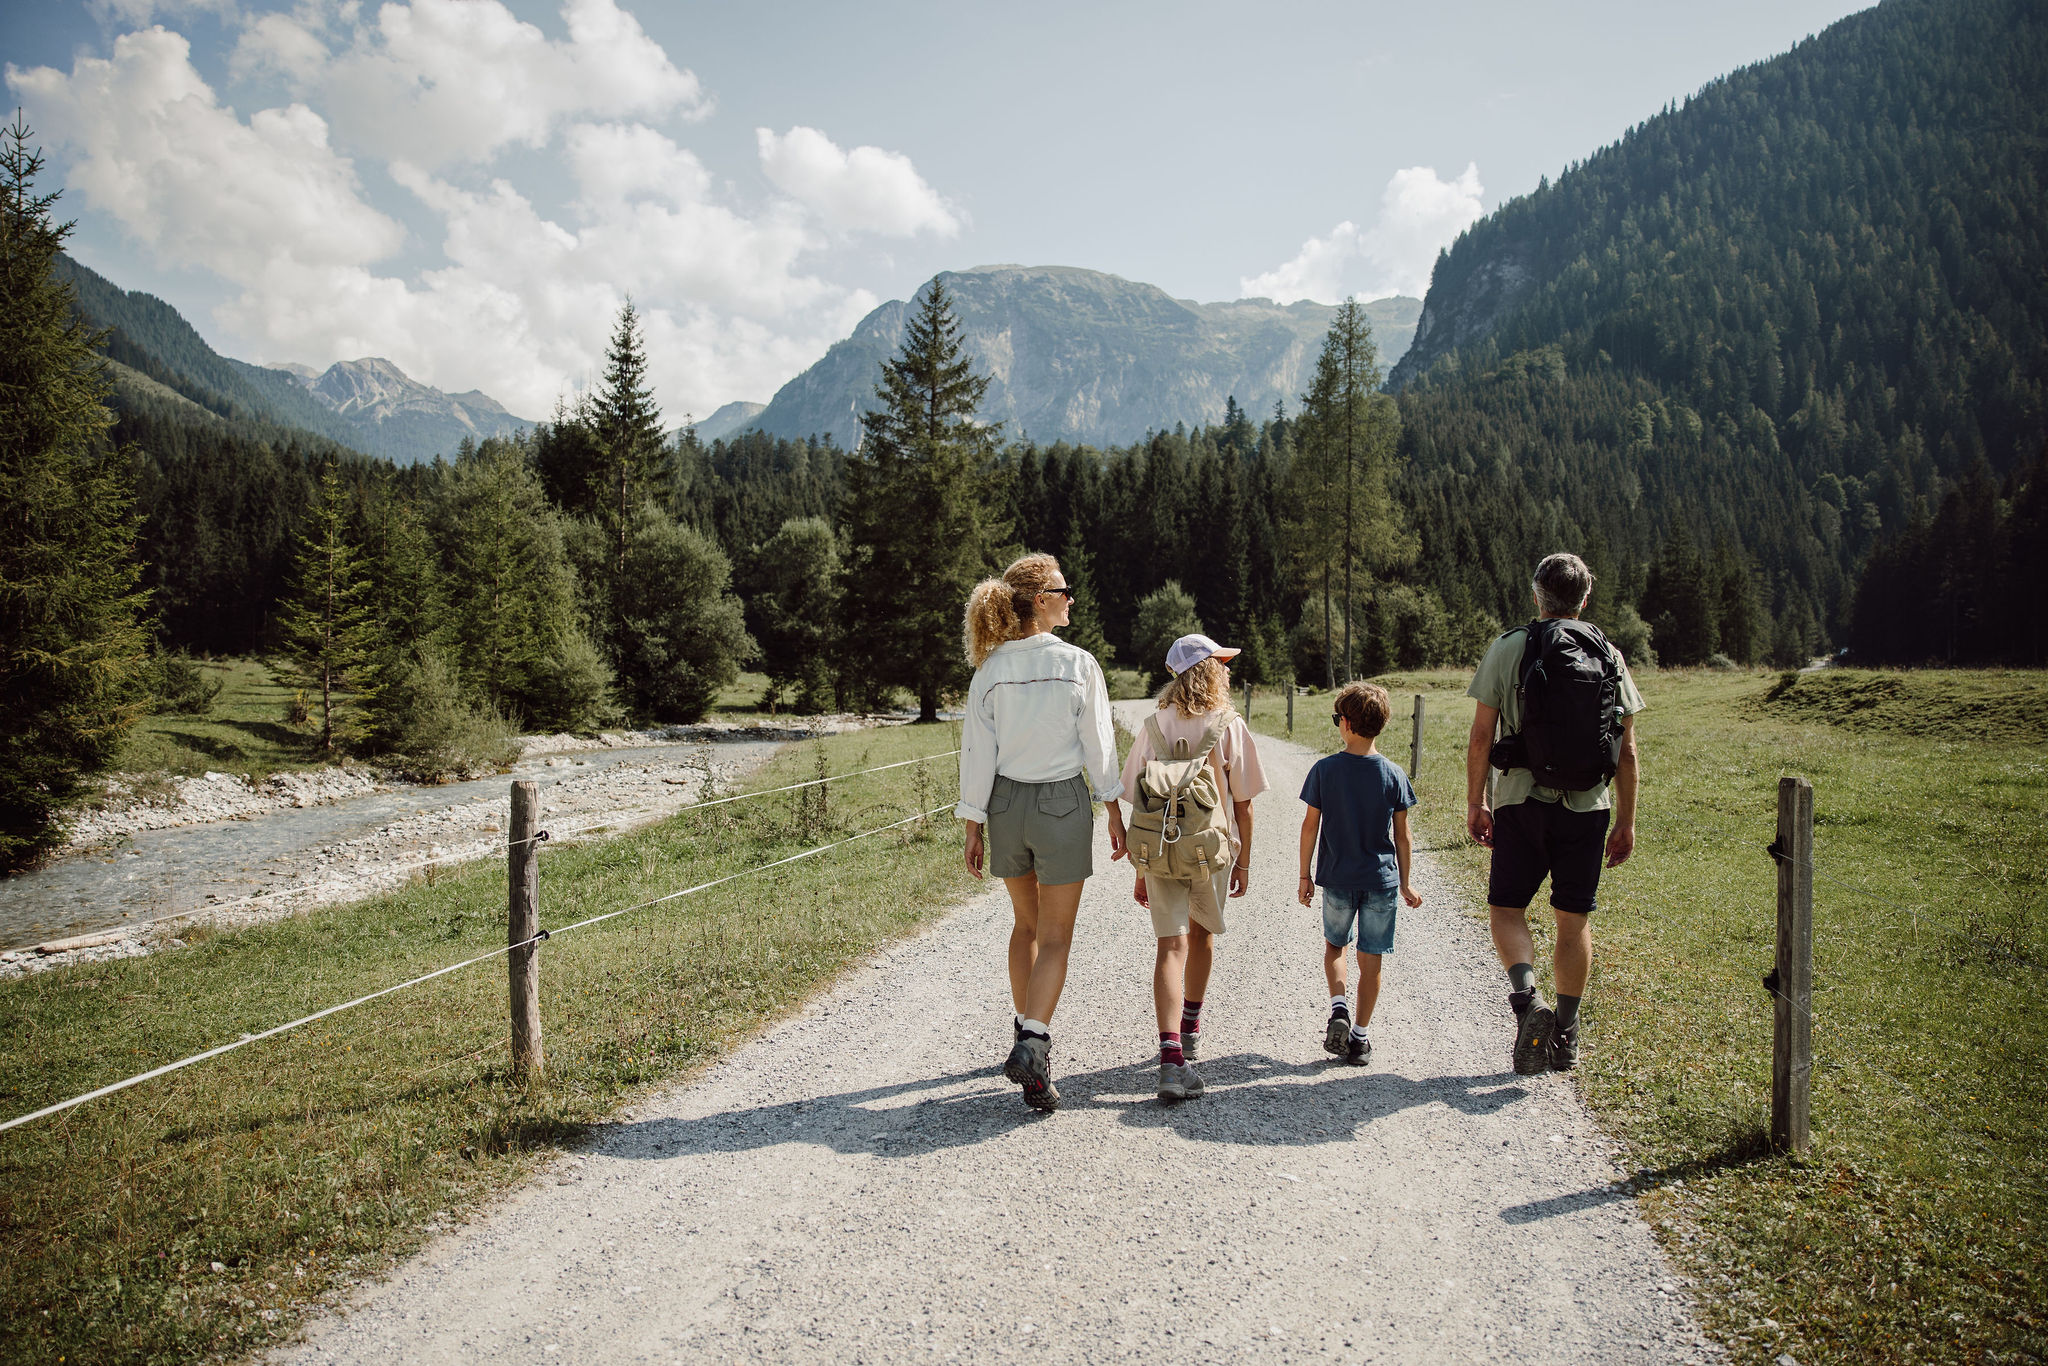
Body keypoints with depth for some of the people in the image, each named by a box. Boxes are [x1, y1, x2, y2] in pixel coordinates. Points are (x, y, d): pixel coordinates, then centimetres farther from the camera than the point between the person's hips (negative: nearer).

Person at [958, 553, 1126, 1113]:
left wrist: (974, 825, 5)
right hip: (1063, 802, -3)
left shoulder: (991, 671, -3)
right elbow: (1098, 745, -5)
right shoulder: (1079, 664, -10)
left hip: (1006, 802, 3)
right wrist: (1114, 812, 5)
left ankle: (1024, 1034, 31)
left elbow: (977, 752, -2)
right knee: (1054, 936, 3)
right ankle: (1032, 1045, -13)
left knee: (1027, 923, 22)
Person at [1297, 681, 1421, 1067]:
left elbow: (1310, 826, -4)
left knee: (1335, 945, 21)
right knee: (1371, 960, 8)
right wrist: (1404, 884, 11)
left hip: (1337, 879, 0)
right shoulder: (1394, 774, -5)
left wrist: (1304, 875, 7)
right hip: (1381, 878, 0)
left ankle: (1338, 1007, 0)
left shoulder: (1325, 770, -8)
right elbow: (1401, 836, 1)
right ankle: (1360, 1037, 12)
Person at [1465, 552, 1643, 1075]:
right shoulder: (1609, 656, 5)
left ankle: (1526, 998, -15)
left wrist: (1475, 803, 4)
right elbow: (1626, 751, 4)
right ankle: (1566, 1035, 17)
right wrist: (1626, 821, 11)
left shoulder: (1508, 648, -2)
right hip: (1588, 804, 2)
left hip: (1522, 801, -2)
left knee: (1506, 907, 9)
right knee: (1575, 919, 11)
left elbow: (1481, 737, -5)